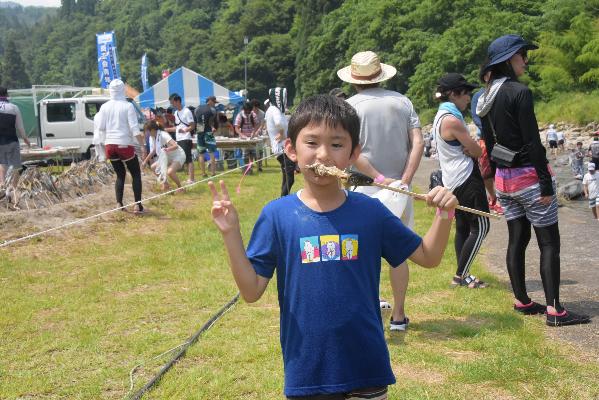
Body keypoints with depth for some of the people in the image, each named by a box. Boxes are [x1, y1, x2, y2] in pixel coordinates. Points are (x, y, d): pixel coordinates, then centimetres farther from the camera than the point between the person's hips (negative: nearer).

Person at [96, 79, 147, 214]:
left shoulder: (104, 107, 6)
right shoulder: (128, 106, -7)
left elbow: (100, 129, 8)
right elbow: (134, 128, -12)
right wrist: (142, 146, -11)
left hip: (110, 145, 4)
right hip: (124, 145, -4)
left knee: (120, 174, 18)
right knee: (136, 174, 9)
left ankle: (119, 204, 8)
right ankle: (137, 205, -1)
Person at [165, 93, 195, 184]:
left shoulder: (186, 111, -8)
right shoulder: (176, 112, 16)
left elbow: (193, 126, -12)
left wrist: (185, 130, -30)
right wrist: (166, 129, 18)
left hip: (186, 139, -8)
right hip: (178, 139, 8)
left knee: (188, 159, -9)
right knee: (184, 159, 8)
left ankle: (191, 178, -8)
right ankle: (190, 177, 13)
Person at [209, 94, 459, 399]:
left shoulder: (370, 212, -3)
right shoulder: (276, 215, -6)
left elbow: (428, 257, 6)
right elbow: (252, 291, -6)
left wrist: (444, 216, -10)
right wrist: (231, 234, -17)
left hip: (367, 367, 1)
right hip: (305, 372, 0)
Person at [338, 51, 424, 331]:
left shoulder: (350, 106, -4)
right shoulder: (401, 102, 4)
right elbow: (418, 143, -5)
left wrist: (380, 178, -15)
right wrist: (404, 181, -11)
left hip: (365, 190, -2)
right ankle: (398, 316, 19)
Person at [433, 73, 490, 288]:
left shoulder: (441, 116, 13)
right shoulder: (452, 120, -19)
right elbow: (478, 152, -17)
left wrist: (468, 149, -8)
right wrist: (473, 149, 3)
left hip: (452, 180, 10)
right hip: (466, 179, -10)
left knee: (462, 227, 14)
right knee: (480, 228, -4)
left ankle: (461, 275, 18)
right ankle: (460, 275, -1)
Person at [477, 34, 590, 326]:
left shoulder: (485, 98, 9)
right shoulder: (519, 92, -16)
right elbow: (532, 142, -18)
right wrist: (546, 182, -16)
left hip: (504, 178, 8)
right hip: (528, 175, -8)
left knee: (517, 239, 13)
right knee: (549, 242, -3)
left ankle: (521, 301, 20)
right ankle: (554, 310, -4)